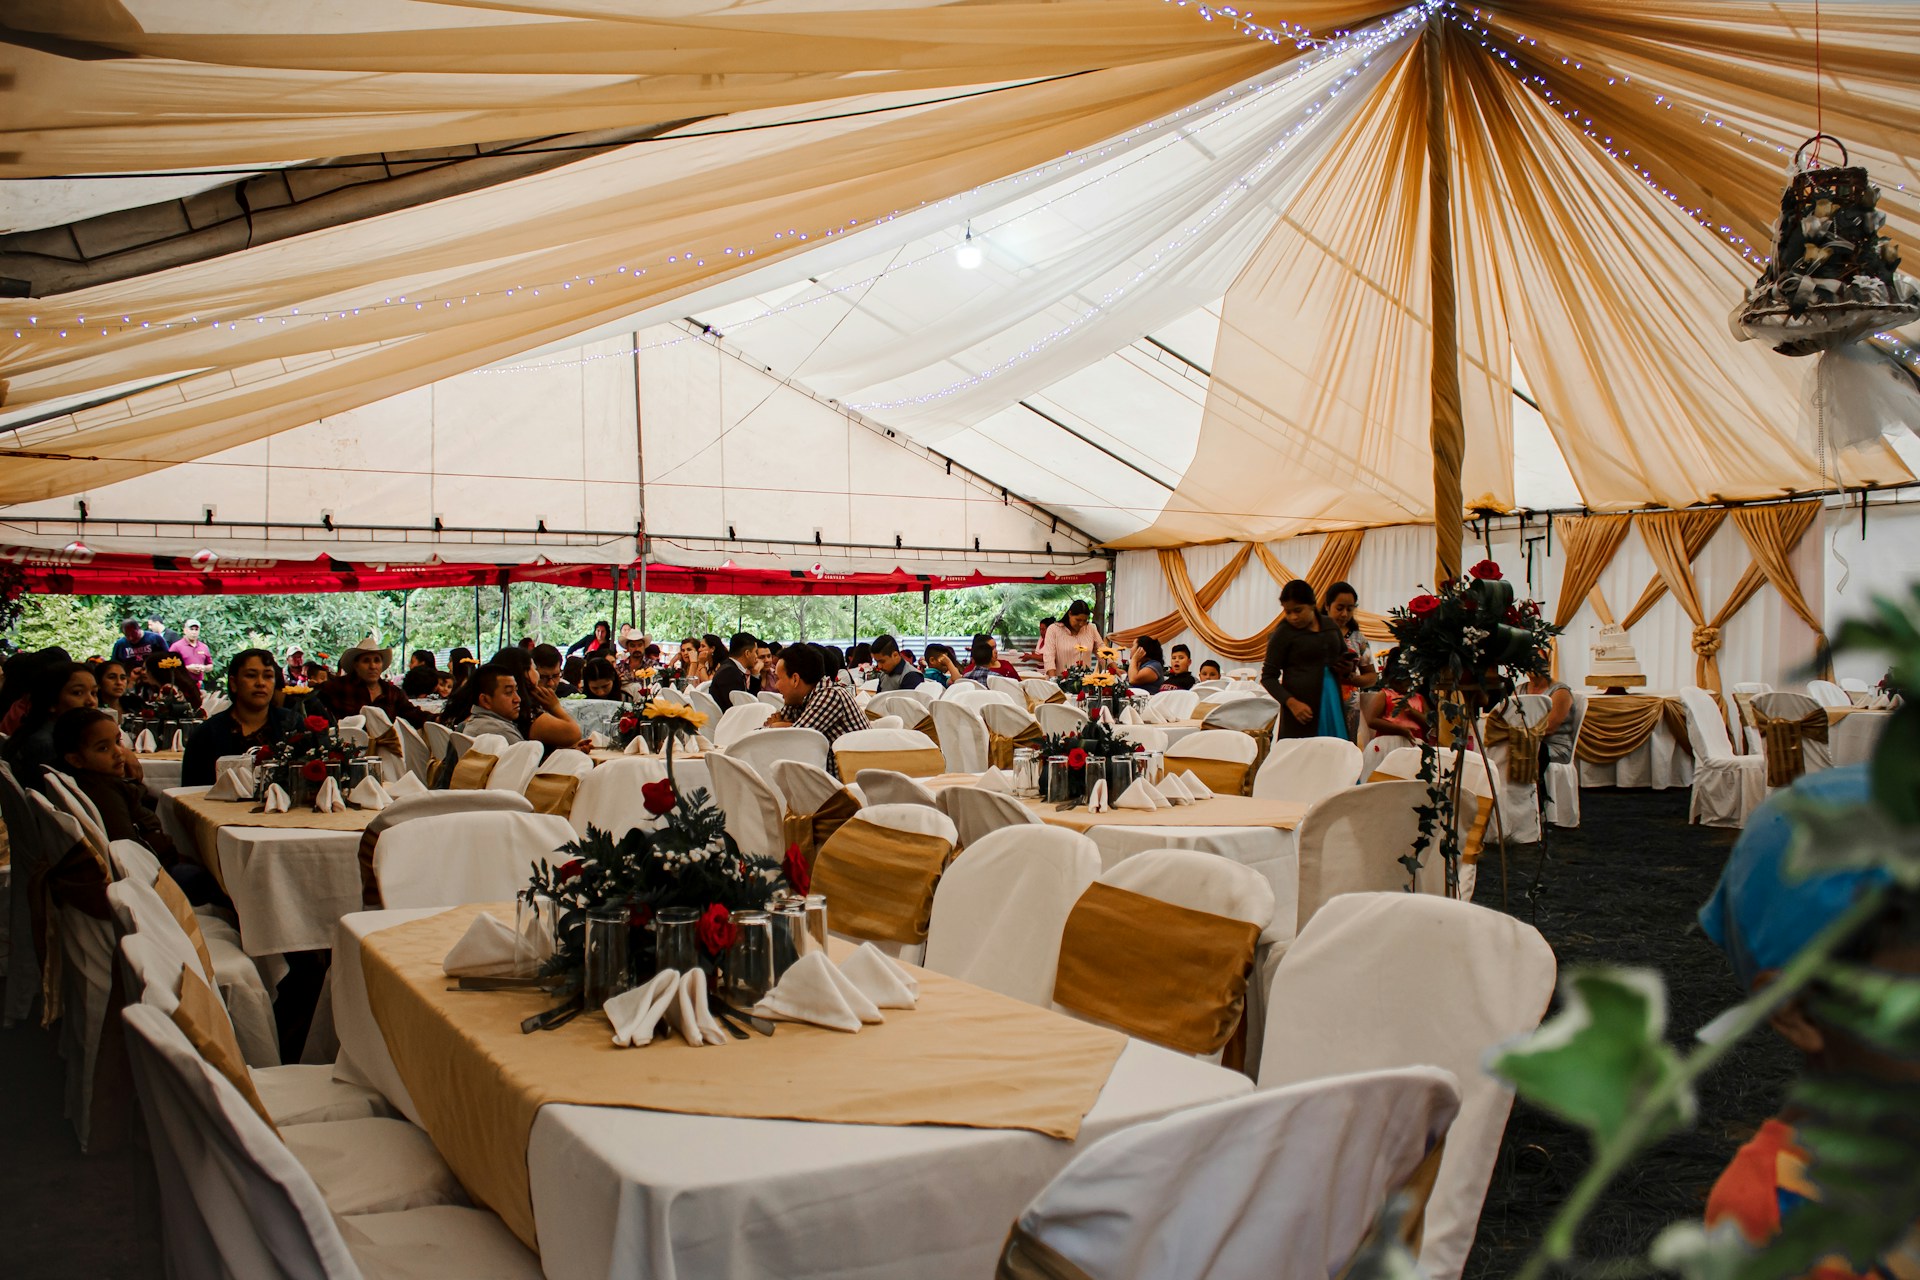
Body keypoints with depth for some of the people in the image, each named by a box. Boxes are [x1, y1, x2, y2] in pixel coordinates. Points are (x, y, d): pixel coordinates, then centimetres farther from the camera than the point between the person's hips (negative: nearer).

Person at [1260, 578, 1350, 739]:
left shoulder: (1330, 625, 11)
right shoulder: (1283, 632, -4)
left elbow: (1344, 653, 29)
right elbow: (1268, 677, -4)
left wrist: (1346, 665, 4)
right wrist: (1291, 702, -18)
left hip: (1332, 704, 5)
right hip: (1302, 705, -5)